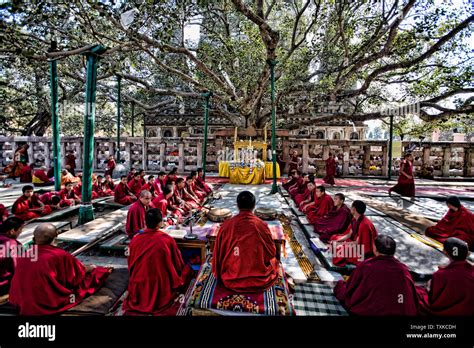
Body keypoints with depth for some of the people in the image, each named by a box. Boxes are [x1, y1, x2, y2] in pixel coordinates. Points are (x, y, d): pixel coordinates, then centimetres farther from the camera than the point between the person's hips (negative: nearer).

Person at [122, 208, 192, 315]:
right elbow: (179, 266, -6)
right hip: (163, 292, -4)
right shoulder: (168, 240, -21)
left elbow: (131, 267, 4)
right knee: (187, 269, 16)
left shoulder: (135, 240, -12)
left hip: (138, 291, 5)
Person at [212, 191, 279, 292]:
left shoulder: (226, 225, -16)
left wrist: (218, 275, 12)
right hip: (260, 281, 0)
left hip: (231, 281, 0)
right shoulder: (262, 226, -19)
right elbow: (271, 253, -5)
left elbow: (218, 255, -6)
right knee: (275, 262, 27)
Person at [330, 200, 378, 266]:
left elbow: (359, 242, -27)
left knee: (340, 248, -23)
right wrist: (336, 241, -5)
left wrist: (343, 244, -20)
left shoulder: (365, 224, -29)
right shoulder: (355, 220, -1)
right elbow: (349, 234, 6)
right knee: (334, 237, 8)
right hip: (357, 243, 9)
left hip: (365, 252, -9)